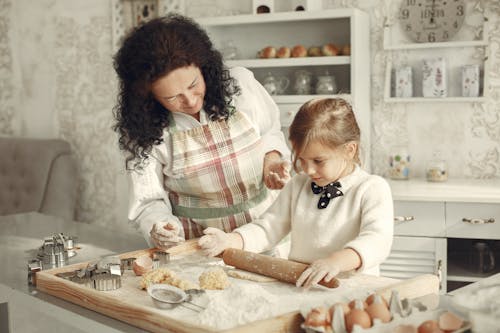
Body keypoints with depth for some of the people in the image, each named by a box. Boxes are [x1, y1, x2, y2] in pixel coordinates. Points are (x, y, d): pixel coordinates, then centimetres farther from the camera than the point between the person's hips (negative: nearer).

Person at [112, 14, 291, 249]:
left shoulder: (240, 84, -8)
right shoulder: (143, 129, -11)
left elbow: (270, 131, 10)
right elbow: (149, 201, -4)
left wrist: (271, 158, -9)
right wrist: (159, 226, -24)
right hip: (199, 240, 1)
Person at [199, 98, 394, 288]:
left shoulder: (372, 189, -4)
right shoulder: (298, 185, 15)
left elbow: (378, 240, -20)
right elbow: (269, 227, 17)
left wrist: (337, 261, -39)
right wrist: (230, 241, -3)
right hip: (295, 283, 3)